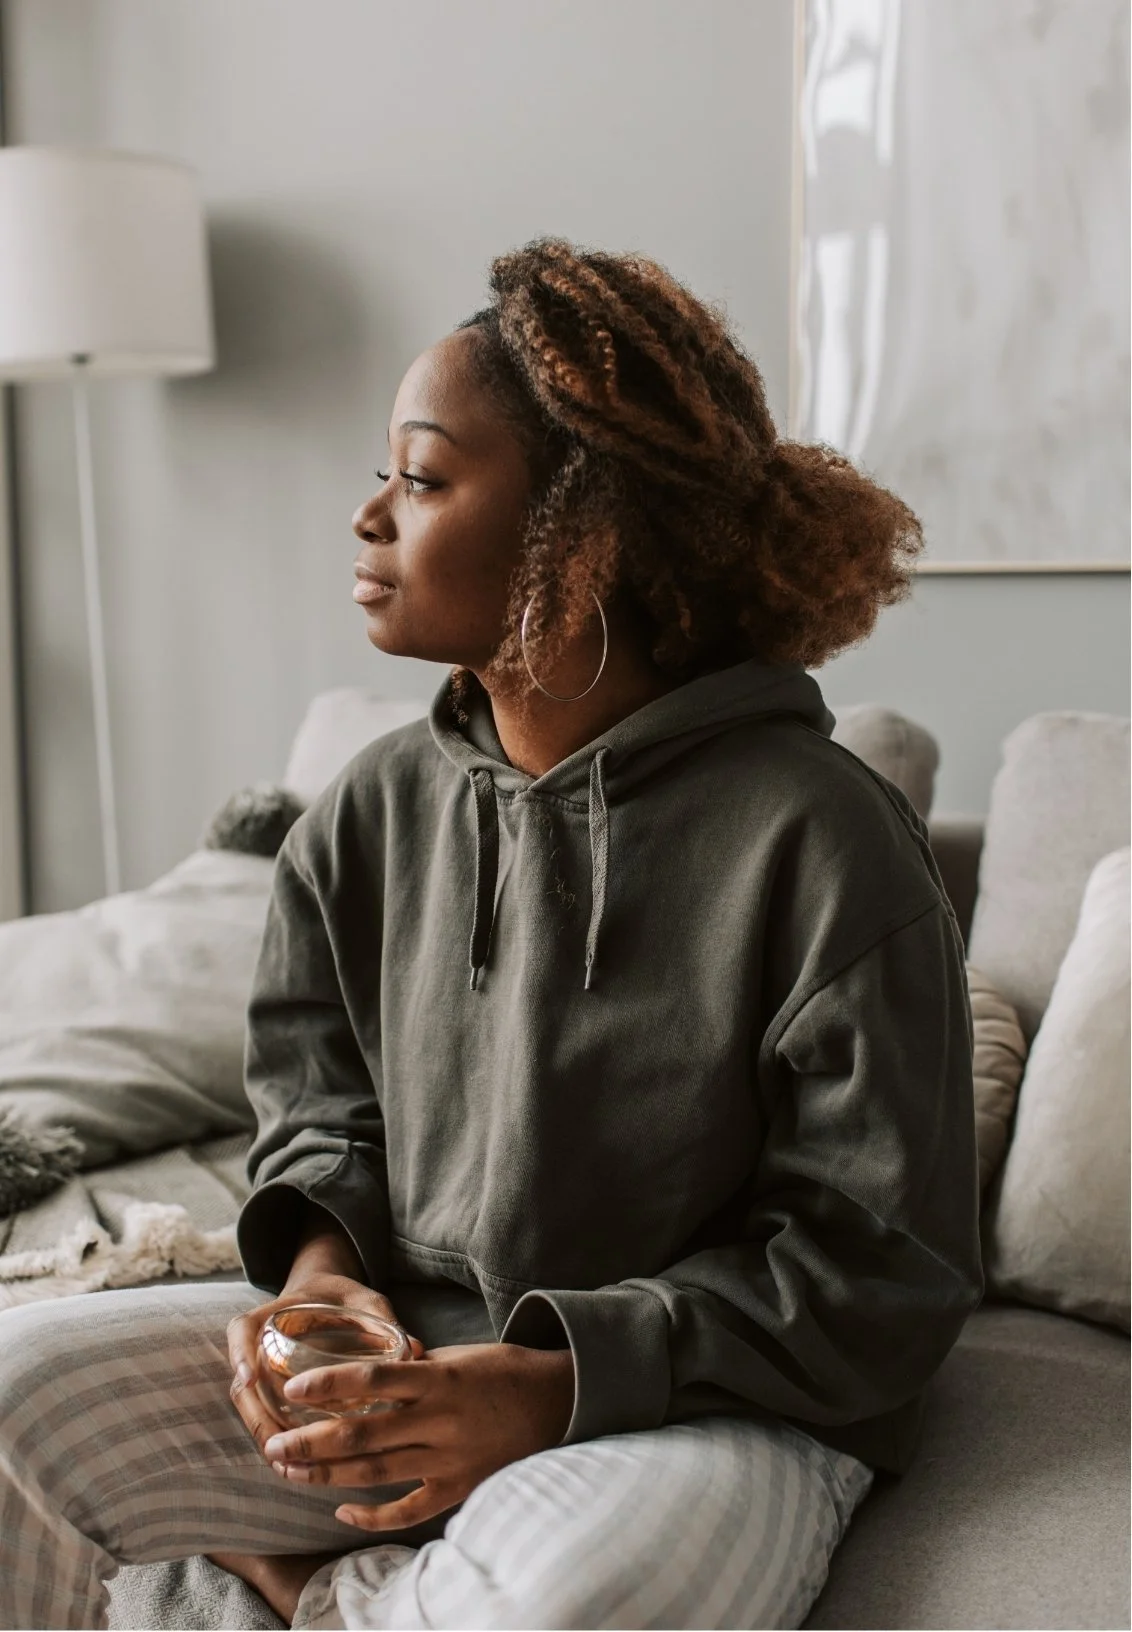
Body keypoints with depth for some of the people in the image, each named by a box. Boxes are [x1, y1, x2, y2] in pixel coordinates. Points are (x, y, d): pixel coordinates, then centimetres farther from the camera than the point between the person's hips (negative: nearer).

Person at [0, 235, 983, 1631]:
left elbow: (877, 1274, -13)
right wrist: (322, 1260, -7)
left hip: (707, 1410, -3)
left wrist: (555, 1384, -22)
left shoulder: (820, 840, -17)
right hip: (402, 1356, 4)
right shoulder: (372, 812, 1)